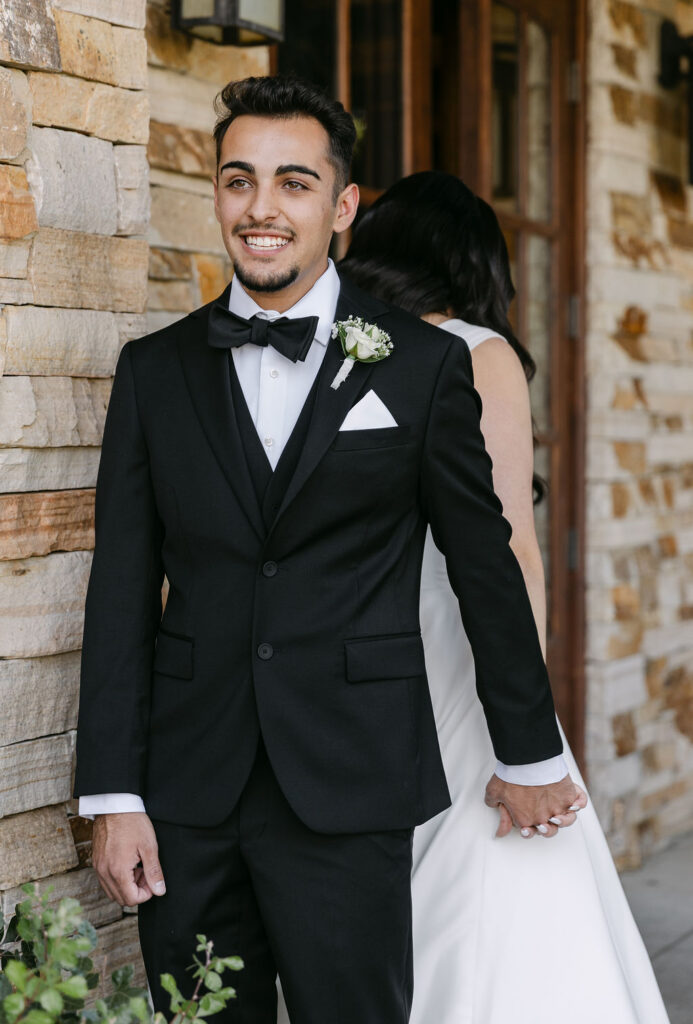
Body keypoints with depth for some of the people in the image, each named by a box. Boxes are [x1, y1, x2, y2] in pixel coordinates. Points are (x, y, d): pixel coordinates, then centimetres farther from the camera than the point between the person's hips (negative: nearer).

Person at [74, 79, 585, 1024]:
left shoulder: (423, 364, 1)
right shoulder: (154, 371, 8)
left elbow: (485, 565, 7)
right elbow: (122, 590, 6)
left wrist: (529, 755, 12)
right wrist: (113, 796, 2)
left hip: (351, 795, -2)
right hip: (188, 796, 2)